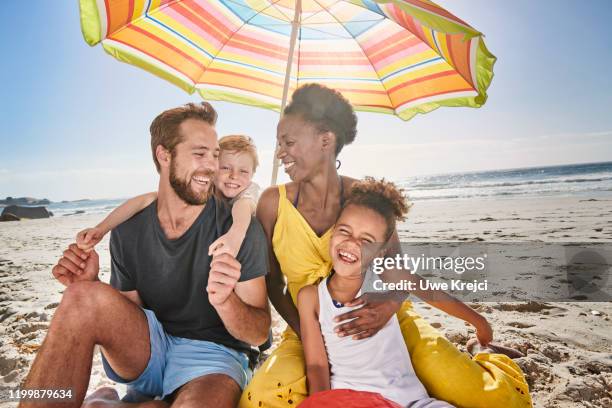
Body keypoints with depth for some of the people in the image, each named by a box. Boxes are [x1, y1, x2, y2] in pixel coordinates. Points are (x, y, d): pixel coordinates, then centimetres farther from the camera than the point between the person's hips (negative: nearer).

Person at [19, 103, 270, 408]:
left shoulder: (240, 227, -11)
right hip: (147, 350, 2)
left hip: (214, 352, -2)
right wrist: (90, 289, -13)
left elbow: (259, 334, -10)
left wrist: (225, 302, -32)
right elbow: (125, 315, 7)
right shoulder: (127, 231, 0)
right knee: (84, 297, -26)